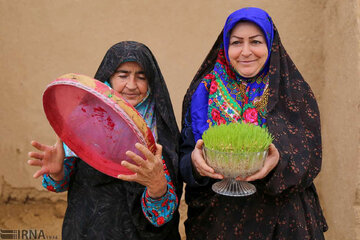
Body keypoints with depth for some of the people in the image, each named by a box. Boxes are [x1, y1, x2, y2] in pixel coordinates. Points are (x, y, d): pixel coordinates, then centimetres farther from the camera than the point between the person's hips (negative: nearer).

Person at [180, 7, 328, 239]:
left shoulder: (295, 93, -4)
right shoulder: (205, 91, -2)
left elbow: (310, 160, -8)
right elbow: (185, 156, -4)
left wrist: (279, 161, -29)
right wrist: (195, 161, -27)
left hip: (280, 219, 0)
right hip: (216, 218, 1)